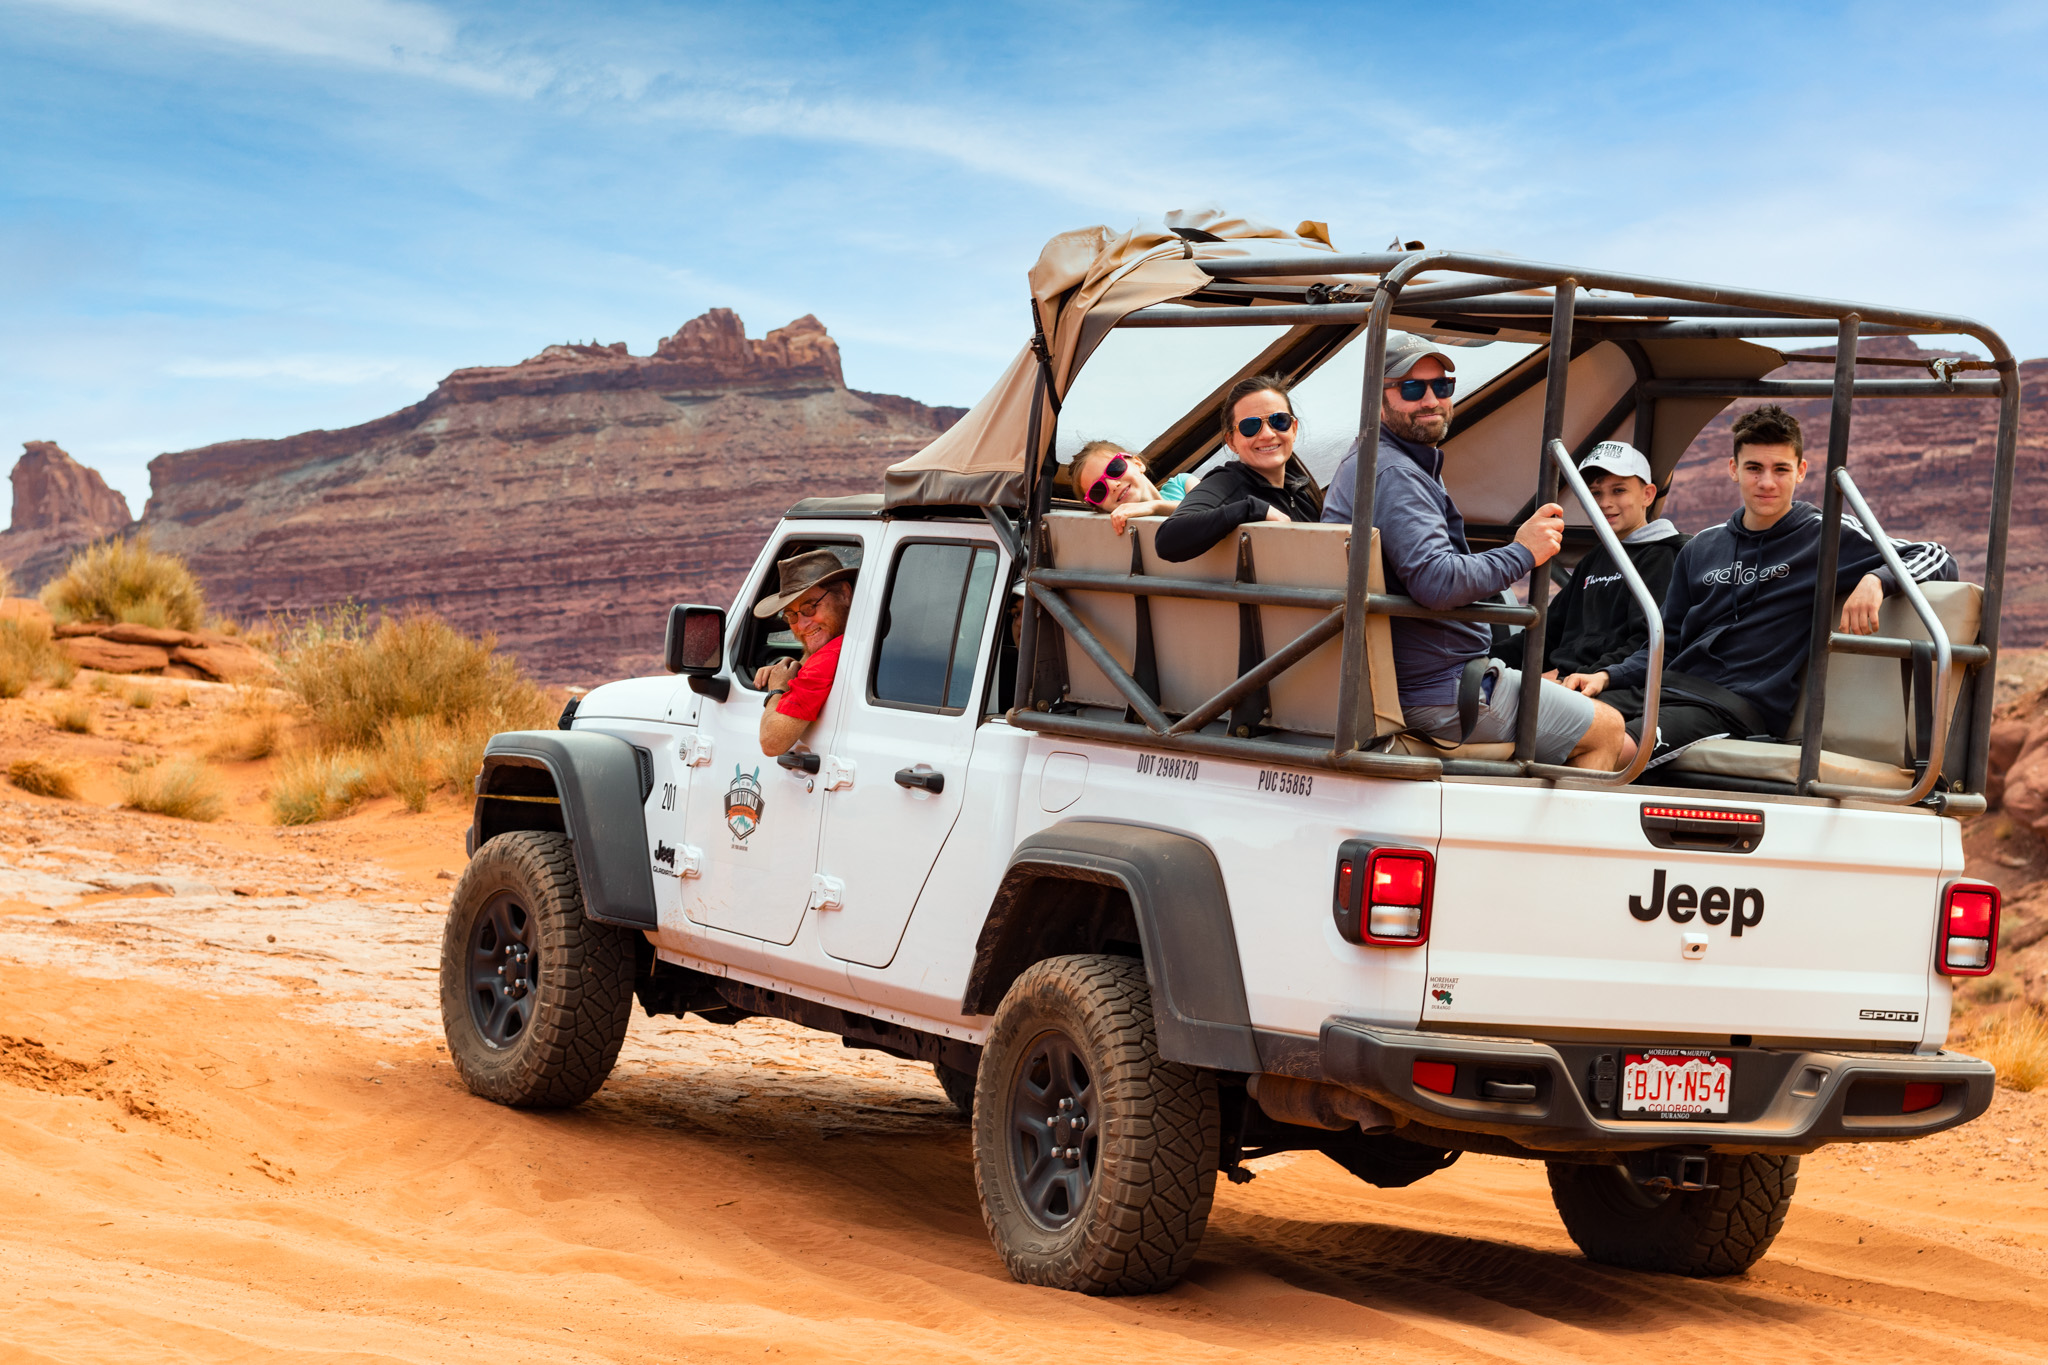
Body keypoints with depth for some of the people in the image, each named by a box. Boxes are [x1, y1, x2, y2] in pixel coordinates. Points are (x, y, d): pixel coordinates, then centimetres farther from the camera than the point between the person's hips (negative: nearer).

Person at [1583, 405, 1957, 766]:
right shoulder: (1700, 550, 21)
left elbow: (1937, 559, 2)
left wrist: (1876, 580, -18)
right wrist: (1606, 677, 6)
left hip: (1740, 704, -6)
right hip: (1670, 686, 6)